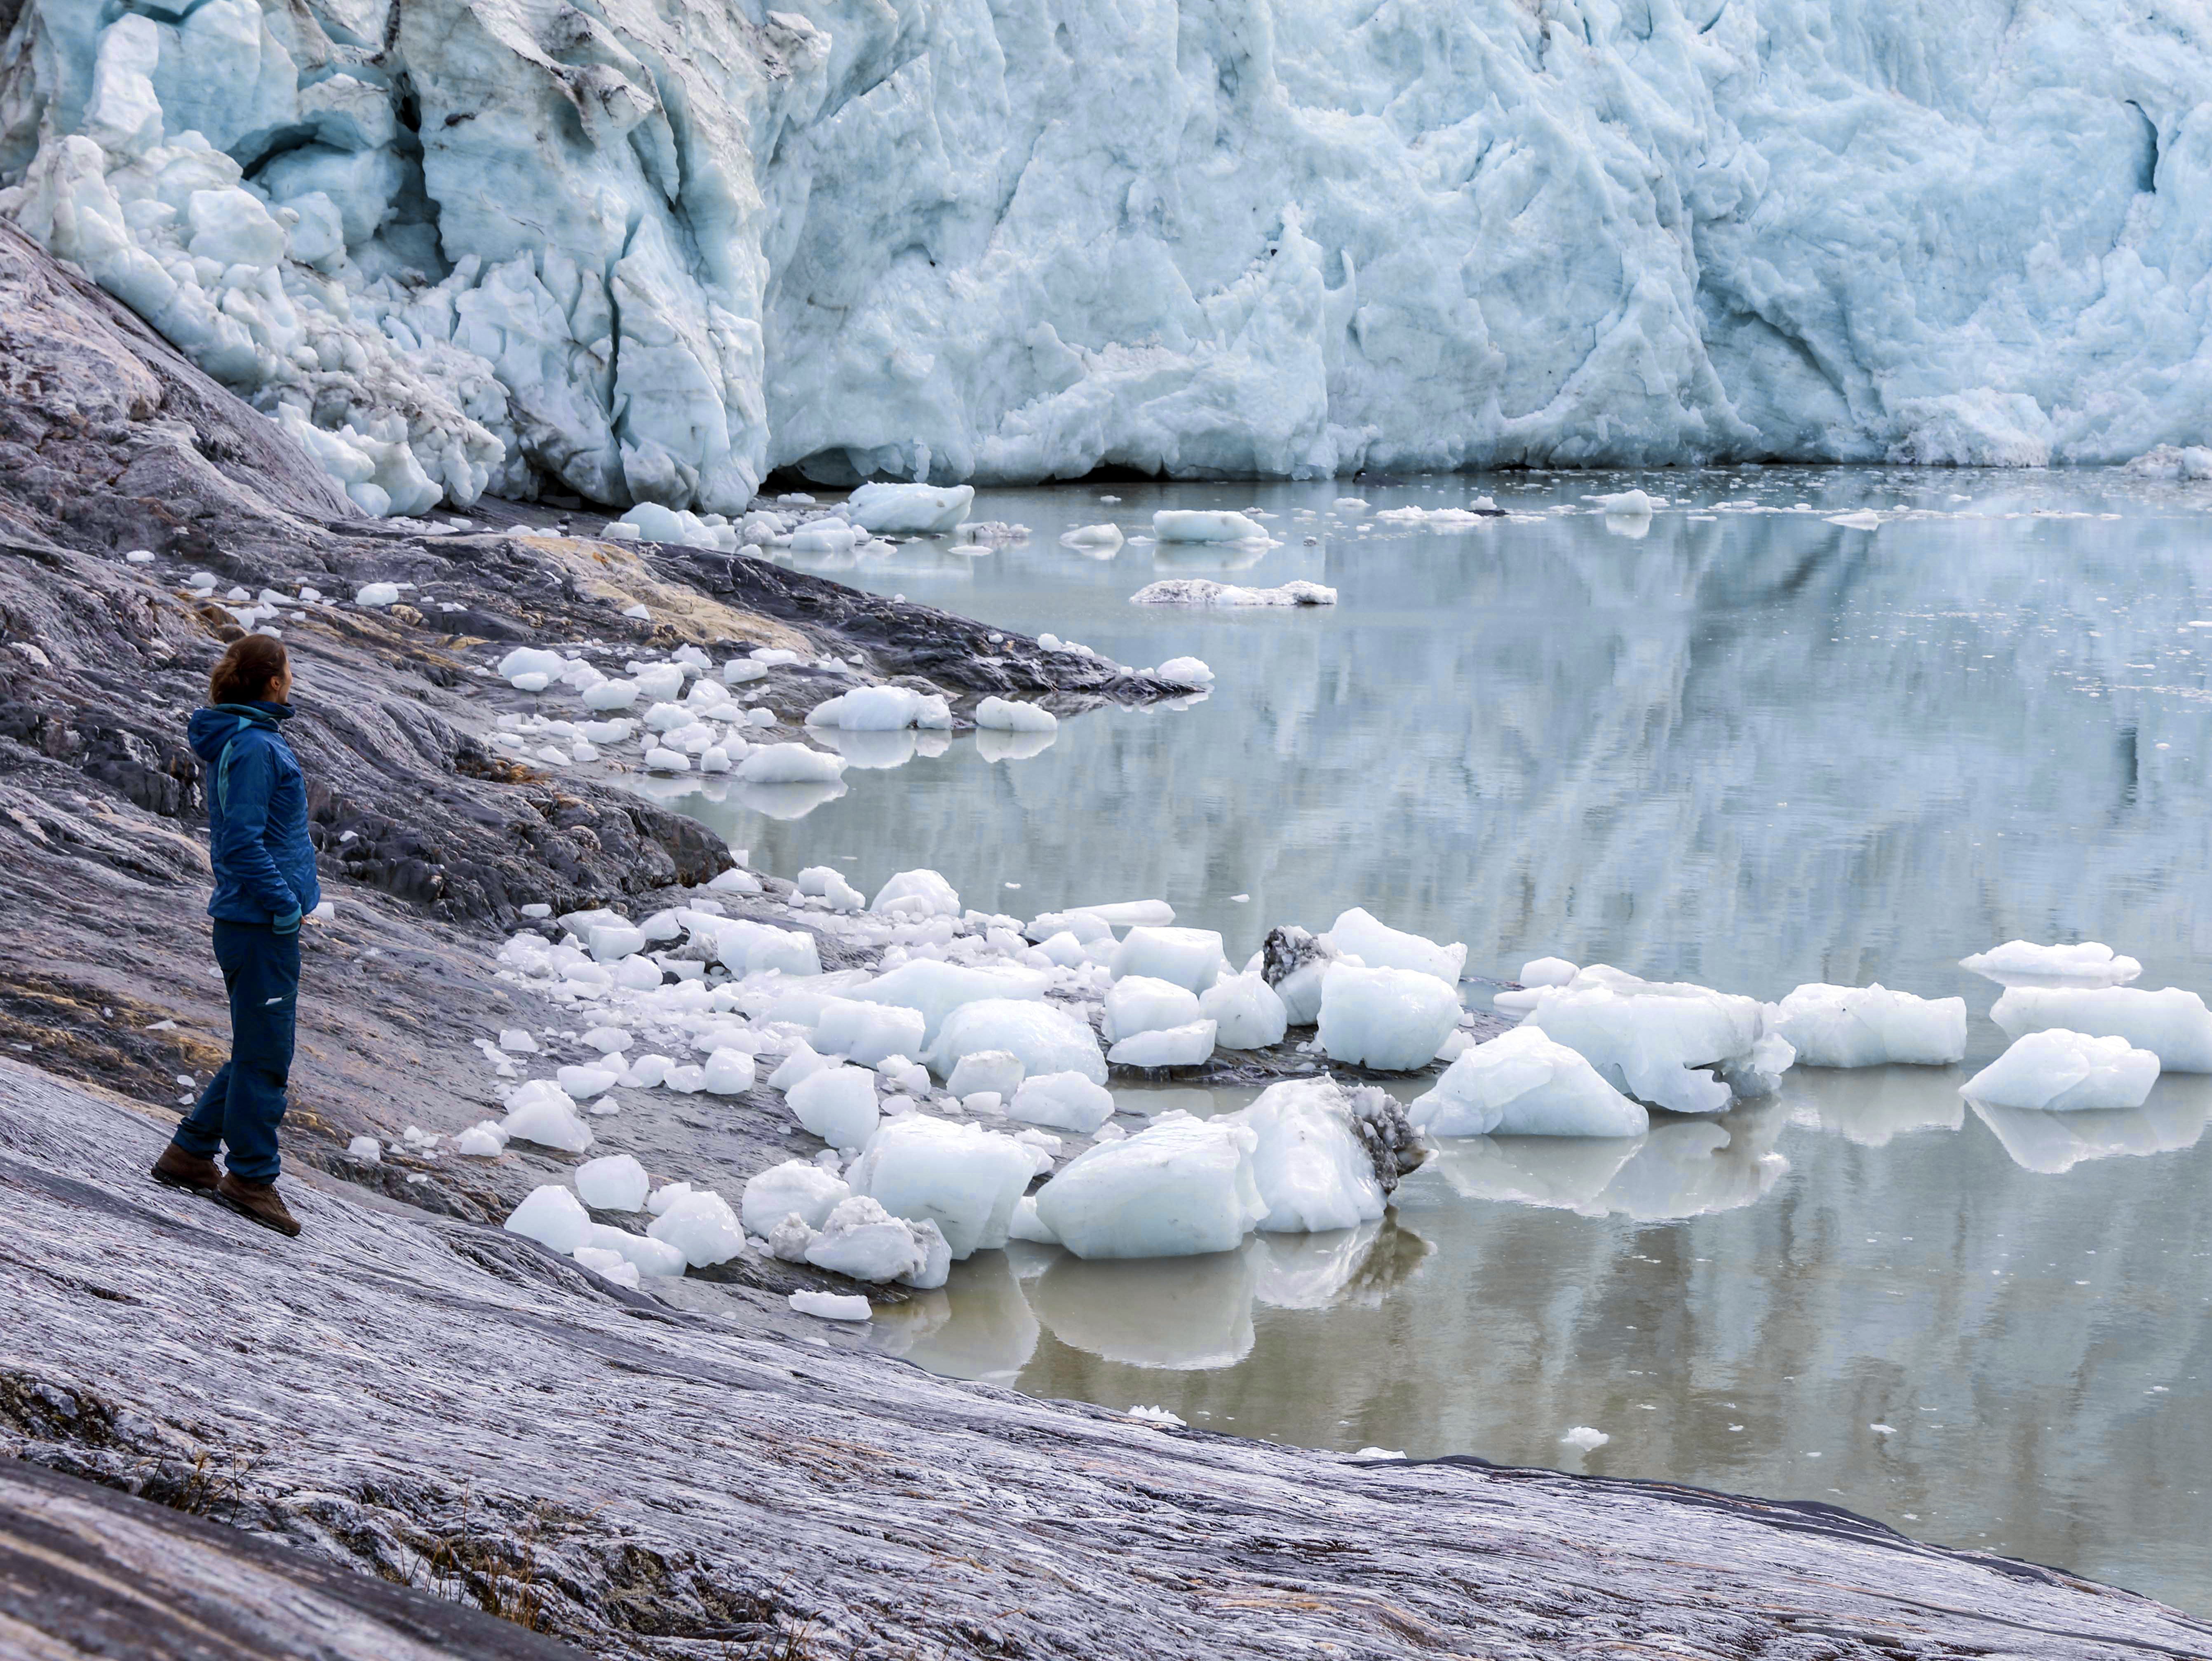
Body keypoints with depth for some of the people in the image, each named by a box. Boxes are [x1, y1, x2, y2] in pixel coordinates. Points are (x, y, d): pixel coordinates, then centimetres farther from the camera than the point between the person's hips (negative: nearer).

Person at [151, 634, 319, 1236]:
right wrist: (285, 905, -17)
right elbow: (243, 843, -23)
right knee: (265, 1055, -1)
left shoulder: (243, 739, 13)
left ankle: (191, 1152, 24)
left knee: (261, 1050, 17)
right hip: (261, 922, -10)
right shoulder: (254, 747, -18)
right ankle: (251, 1177, 7)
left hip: (251, 920, 10)